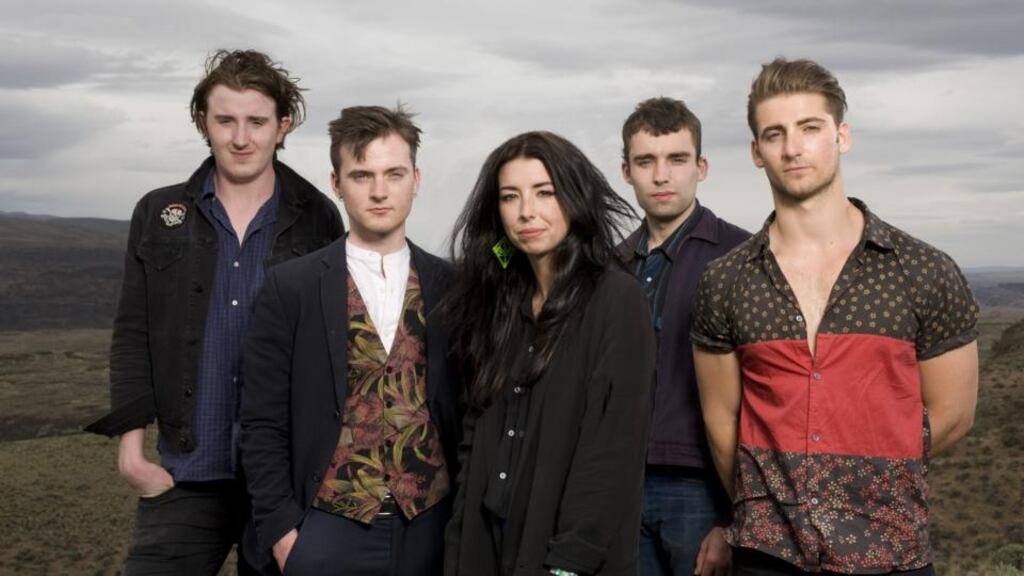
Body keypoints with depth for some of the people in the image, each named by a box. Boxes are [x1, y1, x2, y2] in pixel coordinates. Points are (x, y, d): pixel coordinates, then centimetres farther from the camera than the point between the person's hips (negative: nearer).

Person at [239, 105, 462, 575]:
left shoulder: (451, 287, 3)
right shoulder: (289, 287, -2)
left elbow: (469, 411, 6)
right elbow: (263, 424, -2)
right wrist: (281, 530, -6)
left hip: (432, 530, 2)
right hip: (329, 531, -1)